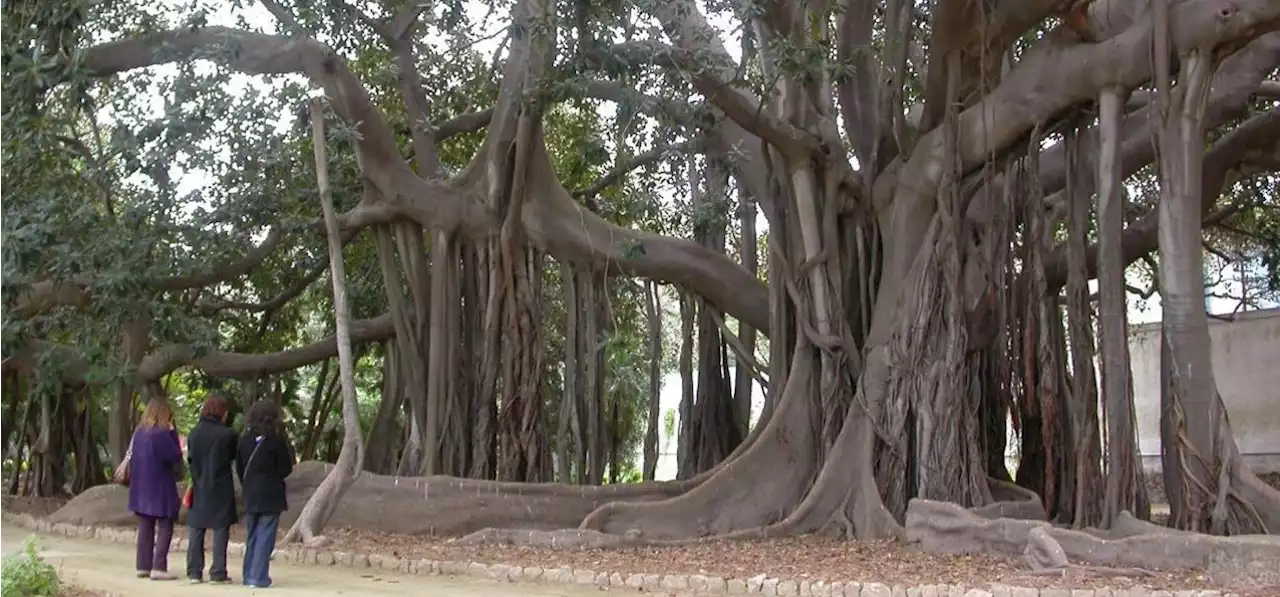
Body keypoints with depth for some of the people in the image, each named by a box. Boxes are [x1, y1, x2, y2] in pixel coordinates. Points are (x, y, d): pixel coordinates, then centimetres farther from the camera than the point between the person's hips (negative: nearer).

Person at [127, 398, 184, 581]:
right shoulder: (161, 433, -16)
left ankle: (143, 566, 13)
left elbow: (134, 458, 17)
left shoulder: (139, 432, 8)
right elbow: (175, 456, -12)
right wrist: (173, 432, -9)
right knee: (164, 528, -3)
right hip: (160, 488, -8)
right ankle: (158, 568, -9)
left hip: (141, 487, 8)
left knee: (145, 527, 11)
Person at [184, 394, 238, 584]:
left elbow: (190, 460, 5)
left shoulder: (194, 433, 1)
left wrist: (198, 478, 12)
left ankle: (194, 572, 12)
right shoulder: (227, 434, -12)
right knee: (220, 531, 2)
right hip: (220, 488, -4)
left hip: (199, 488, 4)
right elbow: (233, 457, 1)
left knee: (196, 531, 10)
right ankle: (218, 573, 1)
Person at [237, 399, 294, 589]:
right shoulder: (276, 441, -12)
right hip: (271, 496, -5)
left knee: (252, 537, 15)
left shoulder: (245, 440, 2)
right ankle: (258, 577, -5)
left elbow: (239, 468, 7)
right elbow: (286, 468, -8)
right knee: (265, 538, -2)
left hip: (250, 495, 5)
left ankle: (249, 575, 18)